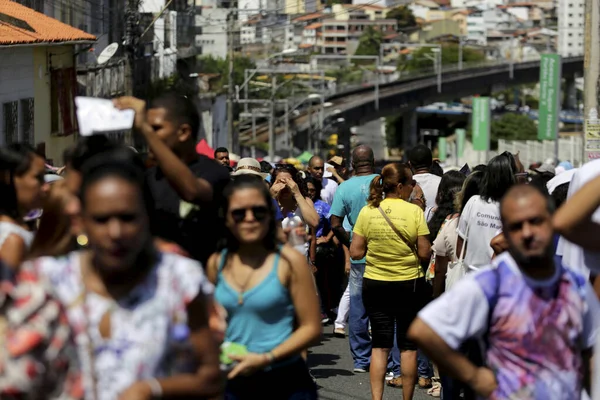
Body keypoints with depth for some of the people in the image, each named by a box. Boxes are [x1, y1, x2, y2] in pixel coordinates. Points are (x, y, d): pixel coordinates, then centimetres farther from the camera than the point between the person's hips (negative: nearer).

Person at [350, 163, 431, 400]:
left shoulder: (368, 212, -5)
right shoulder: (414, 211, -11)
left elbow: (356, 252, -3)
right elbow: (425, 253, -11)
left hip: (375, 284, 2)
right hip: (409, 284, -2)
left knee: (380, 345, 8)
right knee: (408, 346, 9)